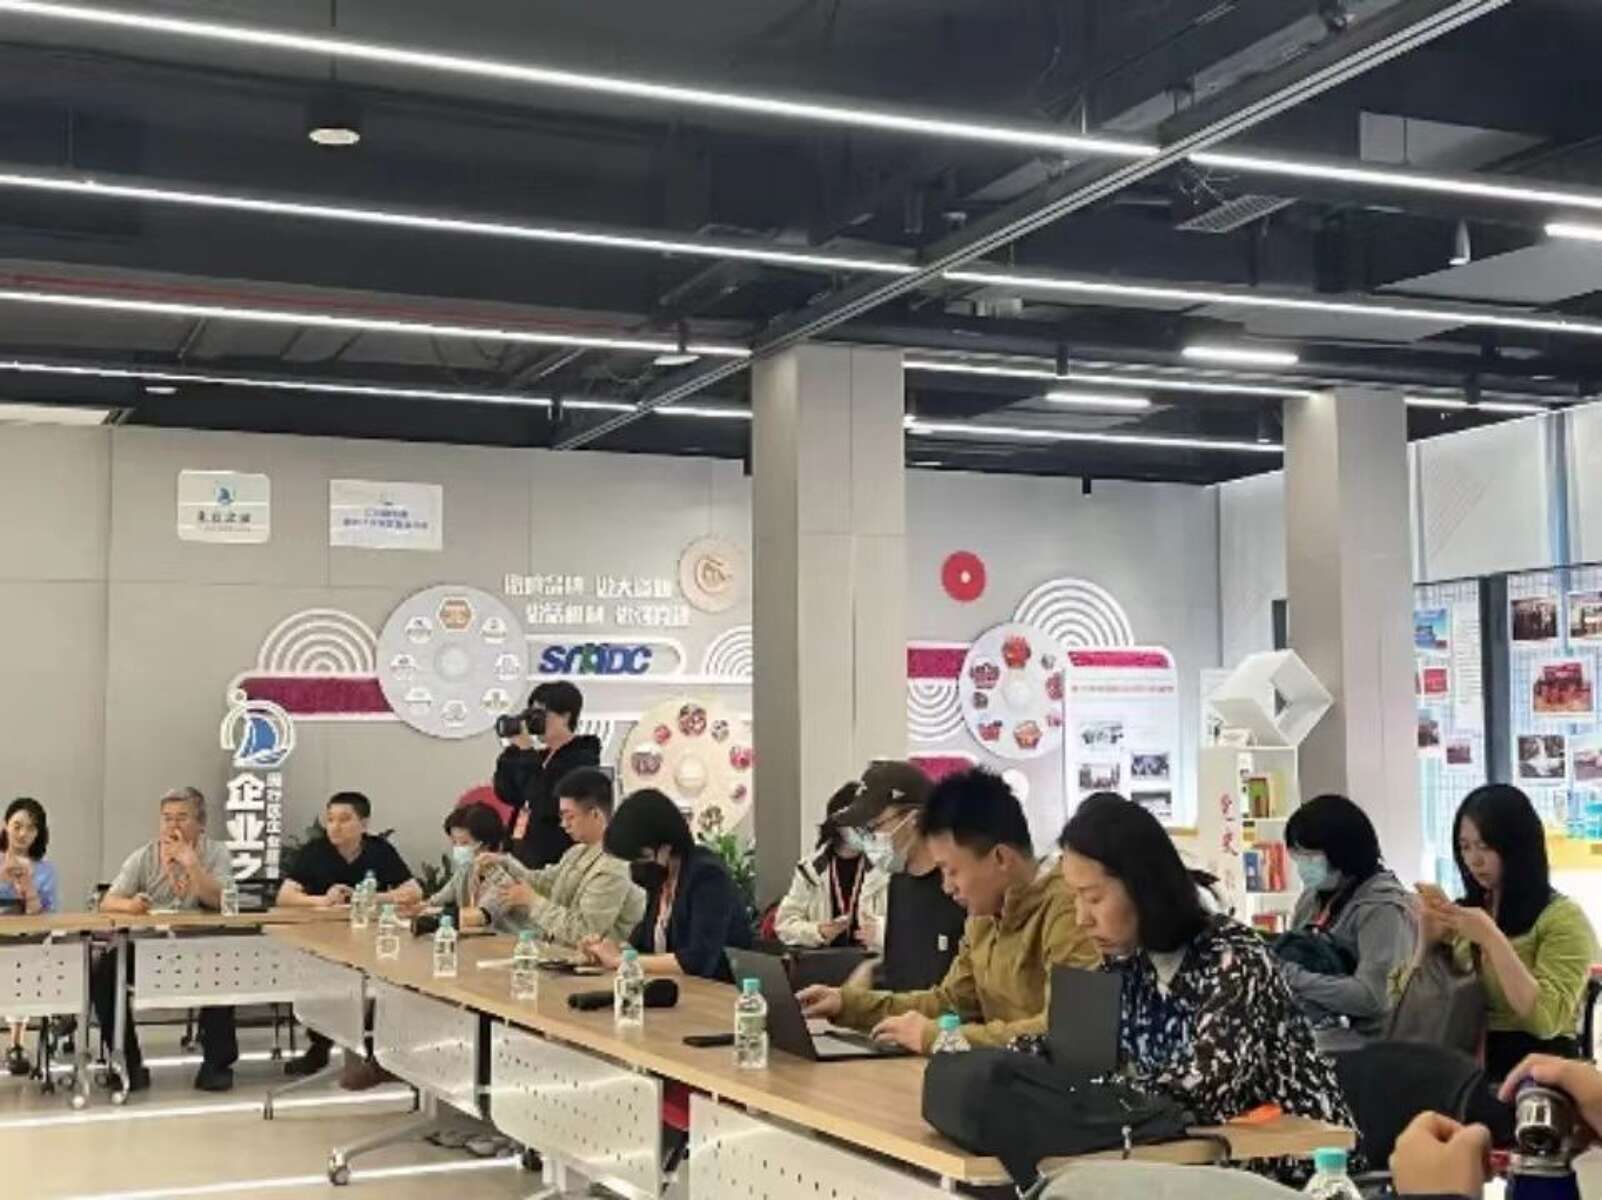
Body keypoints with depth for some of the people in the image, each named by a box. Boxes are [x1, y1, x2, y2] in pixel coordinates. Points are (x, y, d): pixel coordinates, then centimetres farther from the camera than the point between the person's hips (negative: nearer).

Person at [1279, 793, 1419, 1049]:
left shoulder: (1382, 907, -10)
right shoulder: (1313, 897, 12)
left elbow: (1373, 996, -19)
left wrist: (1294, 976, -17)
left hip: (1355, 1044, -7)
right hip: (1307, 1035, 7)